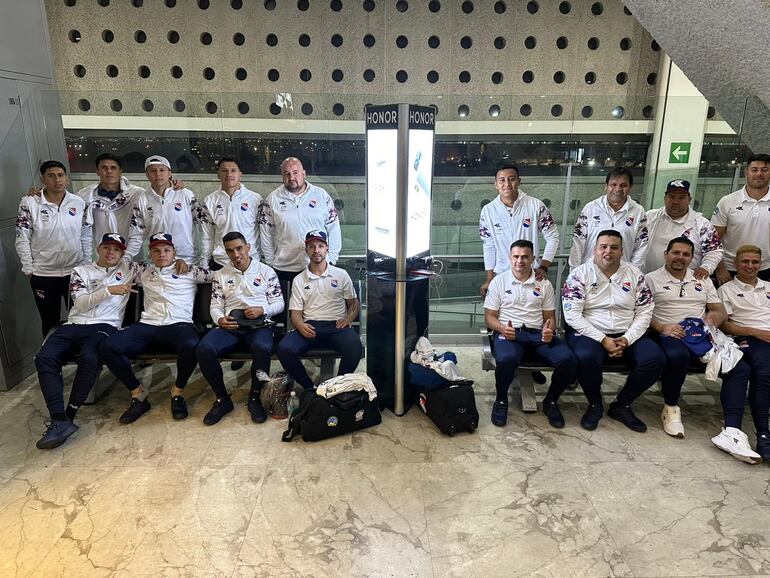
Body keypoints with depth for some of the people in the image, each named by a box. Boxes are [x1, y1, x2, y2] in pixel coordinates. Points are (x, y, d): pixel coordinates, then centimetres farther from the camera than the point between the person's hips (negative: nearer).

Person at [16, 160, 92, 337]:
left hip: (76, 272, 1)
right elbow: (22, 238, -5)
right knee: (50, 321, 13)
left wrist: (87, 265, 1)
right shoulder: (29, 202, -6)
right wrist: (29, 269, -6)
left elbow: (86, 236, 4)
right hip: (43, 275, -1)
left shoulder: (79, 202, -1)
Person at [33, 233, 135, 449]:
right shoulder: (81, 271, 18)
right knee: (44, 358, -25)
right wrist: (108, 290, -9)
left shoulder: (127, 269, 16)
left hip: (105, 326, -2)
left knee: (89, 359, -34)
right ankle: (59, 421, -30)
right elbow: (80, 303, 3)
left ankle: (68, 416, -22)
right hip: (74, 325, 3)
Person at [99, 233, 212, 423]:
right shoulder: (144, 271, 24)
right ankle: (138, 393, -6)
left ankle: (178, 391, -10)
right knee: (107, 347, -23)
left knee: (191, 346, -39)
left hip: (180, 324, -3)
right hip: (147, 325, 3)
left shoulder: (188, 271, 16)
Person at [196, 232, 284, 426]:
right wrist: (220, 319, -10)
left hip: (259, 324, -2)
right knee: (203, 349, -29)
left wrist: (262, 310, -11)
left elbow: (279, 303, 8)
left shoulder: (266, 271, 11)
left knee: (262, 348, -38)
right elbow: (215, 306, 13)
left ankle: (254, 398, -13)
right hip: (229, 325, 2)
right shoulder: (221, 275, 17)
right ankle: (223, 399, -9)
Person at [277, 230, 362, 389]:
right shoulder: (299, 280, 16)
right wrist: (300, 325, -12)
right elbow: (295, 312, 11)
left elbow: (354, 302, 18)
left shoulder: (341, 274, 14)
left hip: (337, 324, -1)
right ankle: (310, 388, -11)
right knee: (284, 349, -28)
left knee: (354, 347, -34)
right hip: (309, 326, 1)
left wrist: (348, 319, -4)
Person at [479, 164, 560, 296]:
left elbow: (552, 237, -1)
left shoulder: (536, 205, -7)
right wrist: (489, 279, 2)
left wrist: (543, 267, -11)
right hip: (501, 276, 1)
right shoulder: (488, 210, -3)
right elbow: (489, 246, 3)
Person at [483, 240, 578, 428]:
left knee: (568, 360, -24)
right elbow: (489, 316, 5)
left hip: (538, 333, 3)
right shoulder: (499, 281, 7)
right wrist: (503, 329, -17)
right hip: (508, 332, -3)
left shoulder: (544, 284, 14)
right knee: (507, 360, -37)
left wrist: (549, 329, -9)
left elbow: (550, 317, 15)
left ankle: (550, 401, 3)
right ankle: (501, 400, -7)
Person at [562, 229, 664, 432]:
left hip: (627, 335, 4)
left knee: (655, 359, -21)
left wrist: (627, 339, -11)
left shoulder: (635, 274, 8)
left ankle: (621, 405, 1)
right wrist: (603, 340, -16)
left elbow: (644, 313, 6)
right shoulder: (579, 274, -3)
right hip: (589, 333, -3)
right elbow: (572, 315, -11)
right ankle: (595, 405, -4)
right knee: (586, 357, -35)